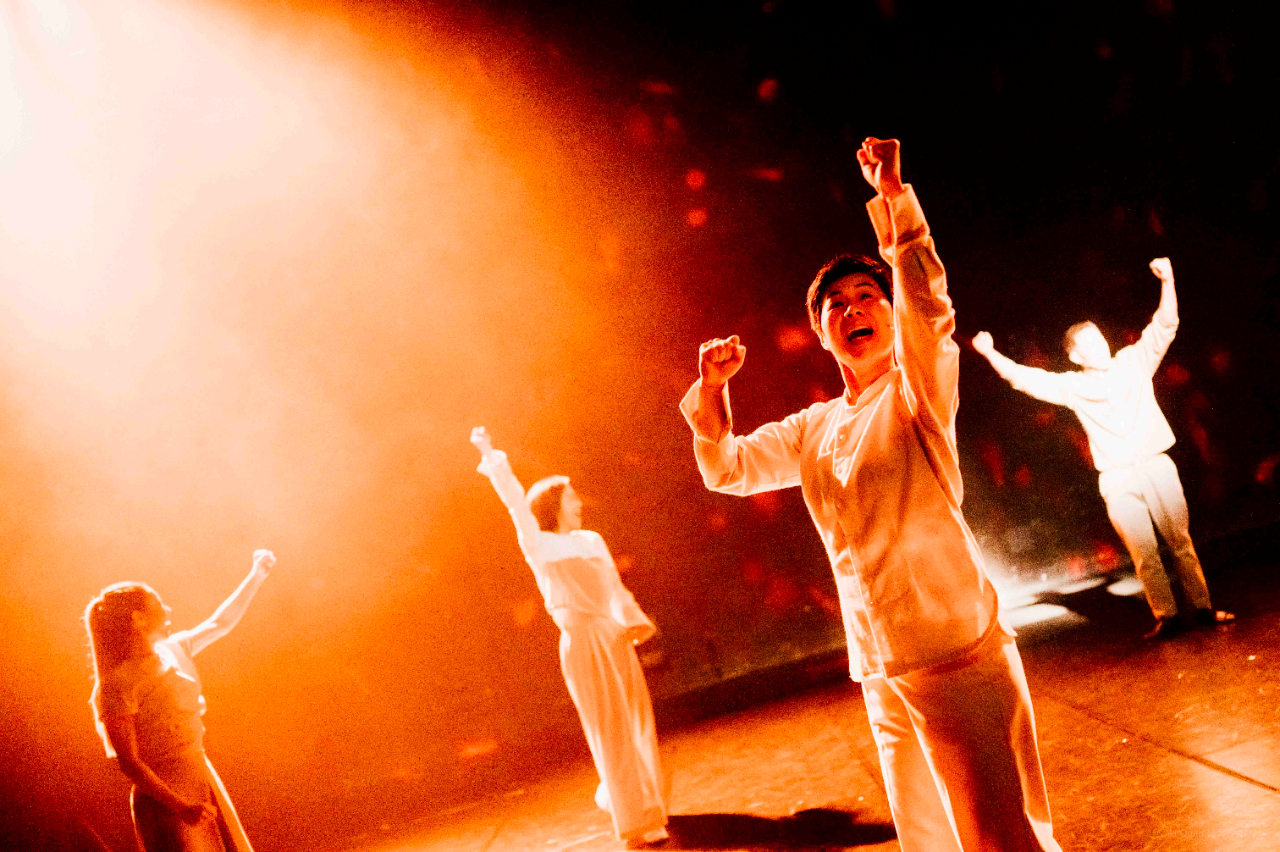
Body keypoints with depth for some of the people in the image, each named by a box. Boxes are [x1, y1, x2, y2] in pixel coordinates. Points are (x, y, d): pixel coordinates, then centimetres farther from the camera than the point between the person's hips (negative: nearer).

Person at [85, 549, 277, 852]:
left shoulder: (172, 651, 5)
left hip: (204, 780, 8)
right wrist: (180, 807, -23)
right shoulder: (118, 684, -17)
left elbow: (221, 623, 20)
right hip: (163, 801, -8)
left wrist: (256, 577, 21)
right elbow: (128, 762, -18)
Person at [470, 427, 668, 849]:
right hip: (583, 644, -7)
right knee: (611, 733, -2)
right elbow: (516, 501, -7)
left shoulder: (591, 540, 16)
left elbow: (616, 588, 14)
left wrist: (635, 622, 0)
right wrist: (492, 458, -3)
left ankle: (615, 795, 37)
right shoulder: (538, 545, 0)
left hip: (616, 640, 7)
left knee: (638, 725, 13)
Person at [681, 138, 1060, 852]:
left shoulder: (916, 394, -5)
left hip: (959, 652, -7)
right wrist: (712, 388, -3)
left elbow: (929, 306, -24)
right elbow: (728, 469, 12)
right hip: (882, 674, 7)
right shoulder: (813, 429, 12)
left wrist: (893, 195, -28)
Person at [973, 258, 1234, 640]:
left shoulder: (1134, 361, 5)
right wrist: (990, 353, -4)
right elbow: (1025, 378, 1)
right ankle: (1166, 617, 6)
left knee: (1181, 541, 5)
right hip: (1117, 480, 0)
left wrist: (1167, 281, -15)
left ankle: (1203, 608, 13)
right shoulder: (1073, 386, 3)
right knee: (1144, 553, 0)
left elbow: (1164, 325, -2)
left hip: (1156, 466, 1)